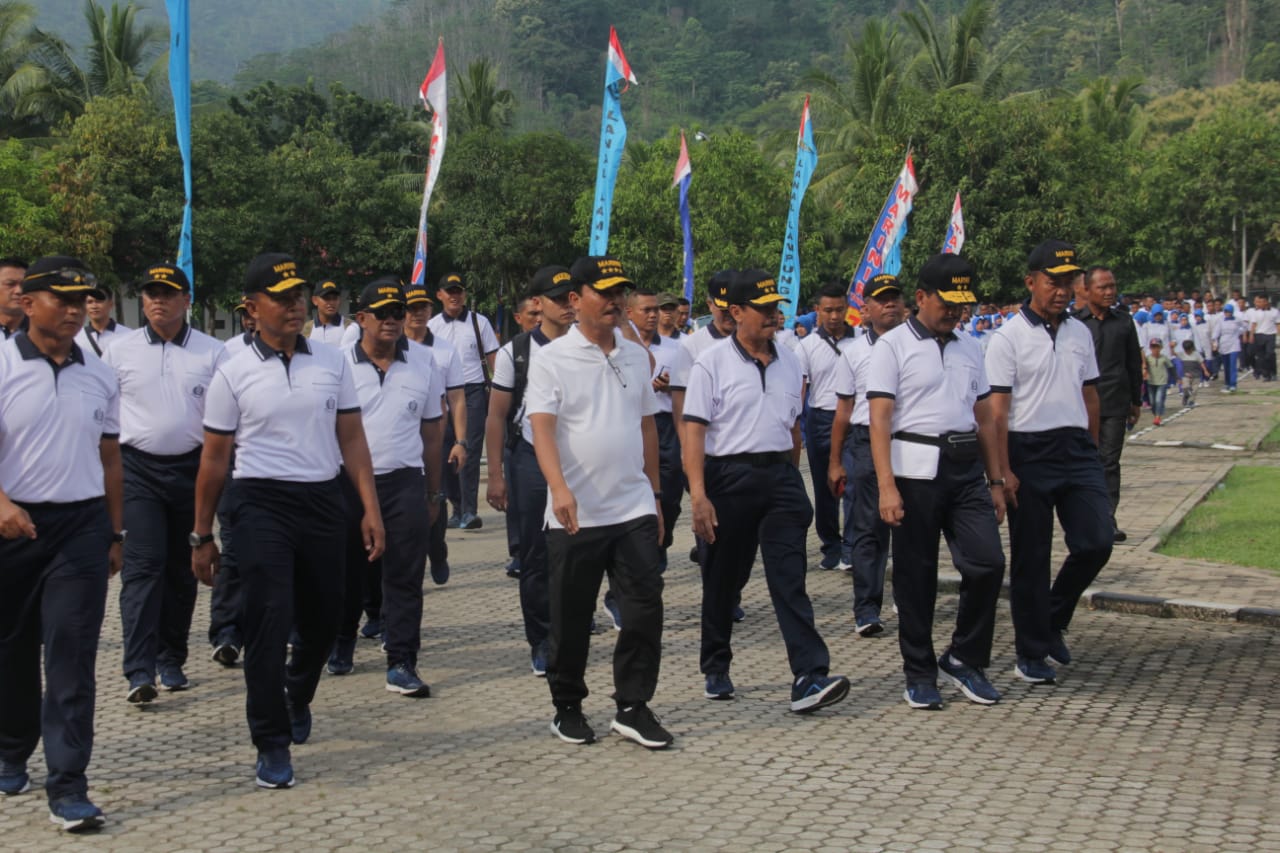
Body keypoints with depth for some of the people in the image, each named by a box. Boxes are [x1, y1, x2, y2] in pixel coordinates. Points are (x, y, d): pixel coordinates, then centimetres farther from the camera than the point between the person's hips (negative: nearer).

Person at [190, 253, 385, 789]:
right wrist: (202, 536, 5)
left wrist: (371, 508, -1)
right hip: (261, 504, -3)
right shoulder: (234, 374, -1)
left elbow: (352, 440, 7)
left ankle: (297, 696, 44)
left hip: (322, 502, 3)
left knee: (322, 619, 14)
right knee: (268, 624, -8)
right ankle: (272, 744, 5)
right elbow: (214, 459, 3)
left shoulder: (332, 362, 6)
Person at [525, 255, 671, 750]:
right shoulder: (552, 359, -5)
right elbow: (542, 428, -16)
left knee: (645, 609, -1)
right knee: (571, 619, 8)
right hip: (574, 515, -4)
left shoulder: (636, 357, 10)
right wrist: (560, 488, -31)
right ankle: (567, 707, 24)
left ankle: (632, 708, 11)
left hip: (634, 509, 4)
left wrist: (655, 495, 17)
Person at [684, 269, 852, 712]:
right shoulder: (712, 363, -4)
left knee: (790, 579, -6)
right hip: (730, 479, -3)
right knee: (723, 580, 9)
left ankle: (809, 678, -12)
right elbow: (694, 431, -9)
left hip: (780, 476, 3)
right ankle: (715, 669, 26)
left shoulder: (790, 363, 11)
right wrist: (698, 494, -17)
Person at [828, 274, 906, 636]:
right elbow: (844, 410, 10)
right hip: (868, 443, 0)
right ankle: (866, 609, 3)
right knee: (868, 527, 0)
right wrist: (835, 461, 8)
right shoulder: (855, 352, 7)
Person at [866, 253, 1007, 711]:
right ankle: (920, 673, 17)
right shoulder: (893, 346, -1)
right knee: (916, 576, 3)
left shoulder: (970, 348, 16)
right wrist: (887, 487, -17)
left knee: (988, 562, -4)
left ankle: (964, 658, 15)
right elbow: (879, 420, -9)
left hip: (966, 470, 5)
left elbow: (985, 418, 19)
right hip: (916, 471, -5)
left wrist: (996, 481, 14)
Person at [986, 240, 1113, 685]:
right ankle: (1031, 652, 16)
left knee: (1096, 542, -3)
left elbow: (1090, 395, 18)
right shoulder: (1009, 337, -6)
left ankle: (1053, 621, 21)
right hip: (1030, 452, -5)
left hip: (1078, 450, 5)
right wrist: (1003, 471, -15)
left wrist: (1091, 451, 15)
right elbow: (997, 410, -10)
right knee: (1030, 557, 3)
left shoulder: (1080, 333, 11)